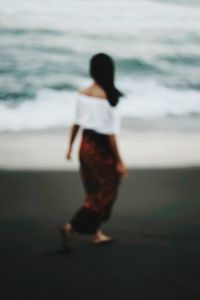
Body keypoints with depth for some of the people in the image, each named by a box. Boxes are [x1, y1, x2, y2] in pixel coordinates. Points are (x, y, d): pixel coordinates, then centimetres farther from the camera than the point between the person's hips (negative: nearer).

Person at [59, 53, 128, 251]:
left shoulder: (82, 94, -3)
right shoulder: (107, 98, -22)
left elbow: (76, 123, 5)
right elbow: (110, 134, -20)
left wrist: (70, 147, 18)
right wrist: (119, 162, -12)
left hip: (85, 145, 7)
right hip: (101, 151, -7)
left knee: (95, 191, 20)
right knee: (103, 195, 7)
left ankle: (97, 234, 28)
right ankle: (71, 227, -2)